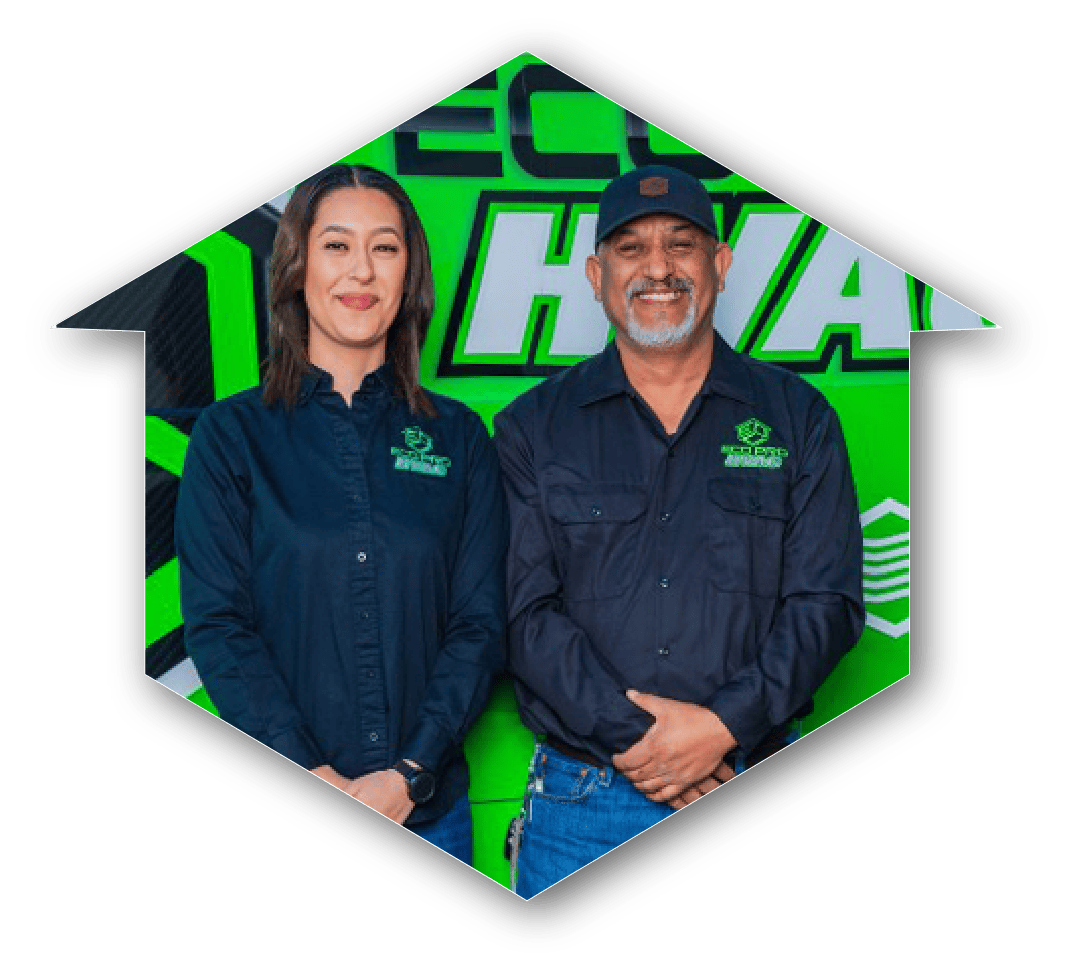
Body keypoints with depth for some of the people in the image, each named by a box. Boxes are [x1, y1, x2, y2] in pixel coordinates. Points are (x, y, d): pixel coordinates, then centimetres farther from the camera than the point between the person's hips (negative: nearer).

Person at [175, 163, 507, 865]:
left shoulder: (459, 438, 5)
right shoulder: (232, 433, 1)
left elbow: (480, 622, 0)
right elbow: (215, 623, -6)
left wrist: (411, 774, -12)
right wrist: (313, 776, -16)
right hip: (278, 802, -1)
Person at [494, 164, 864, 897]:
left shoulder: (799, 419, 6)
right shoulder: (534, 429, 5)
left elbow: (827, 602, -1)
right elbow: (524, 611, -4)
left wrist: (724, 725, -13)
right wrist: (629, 732, -14)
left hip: (753, 782, 1)